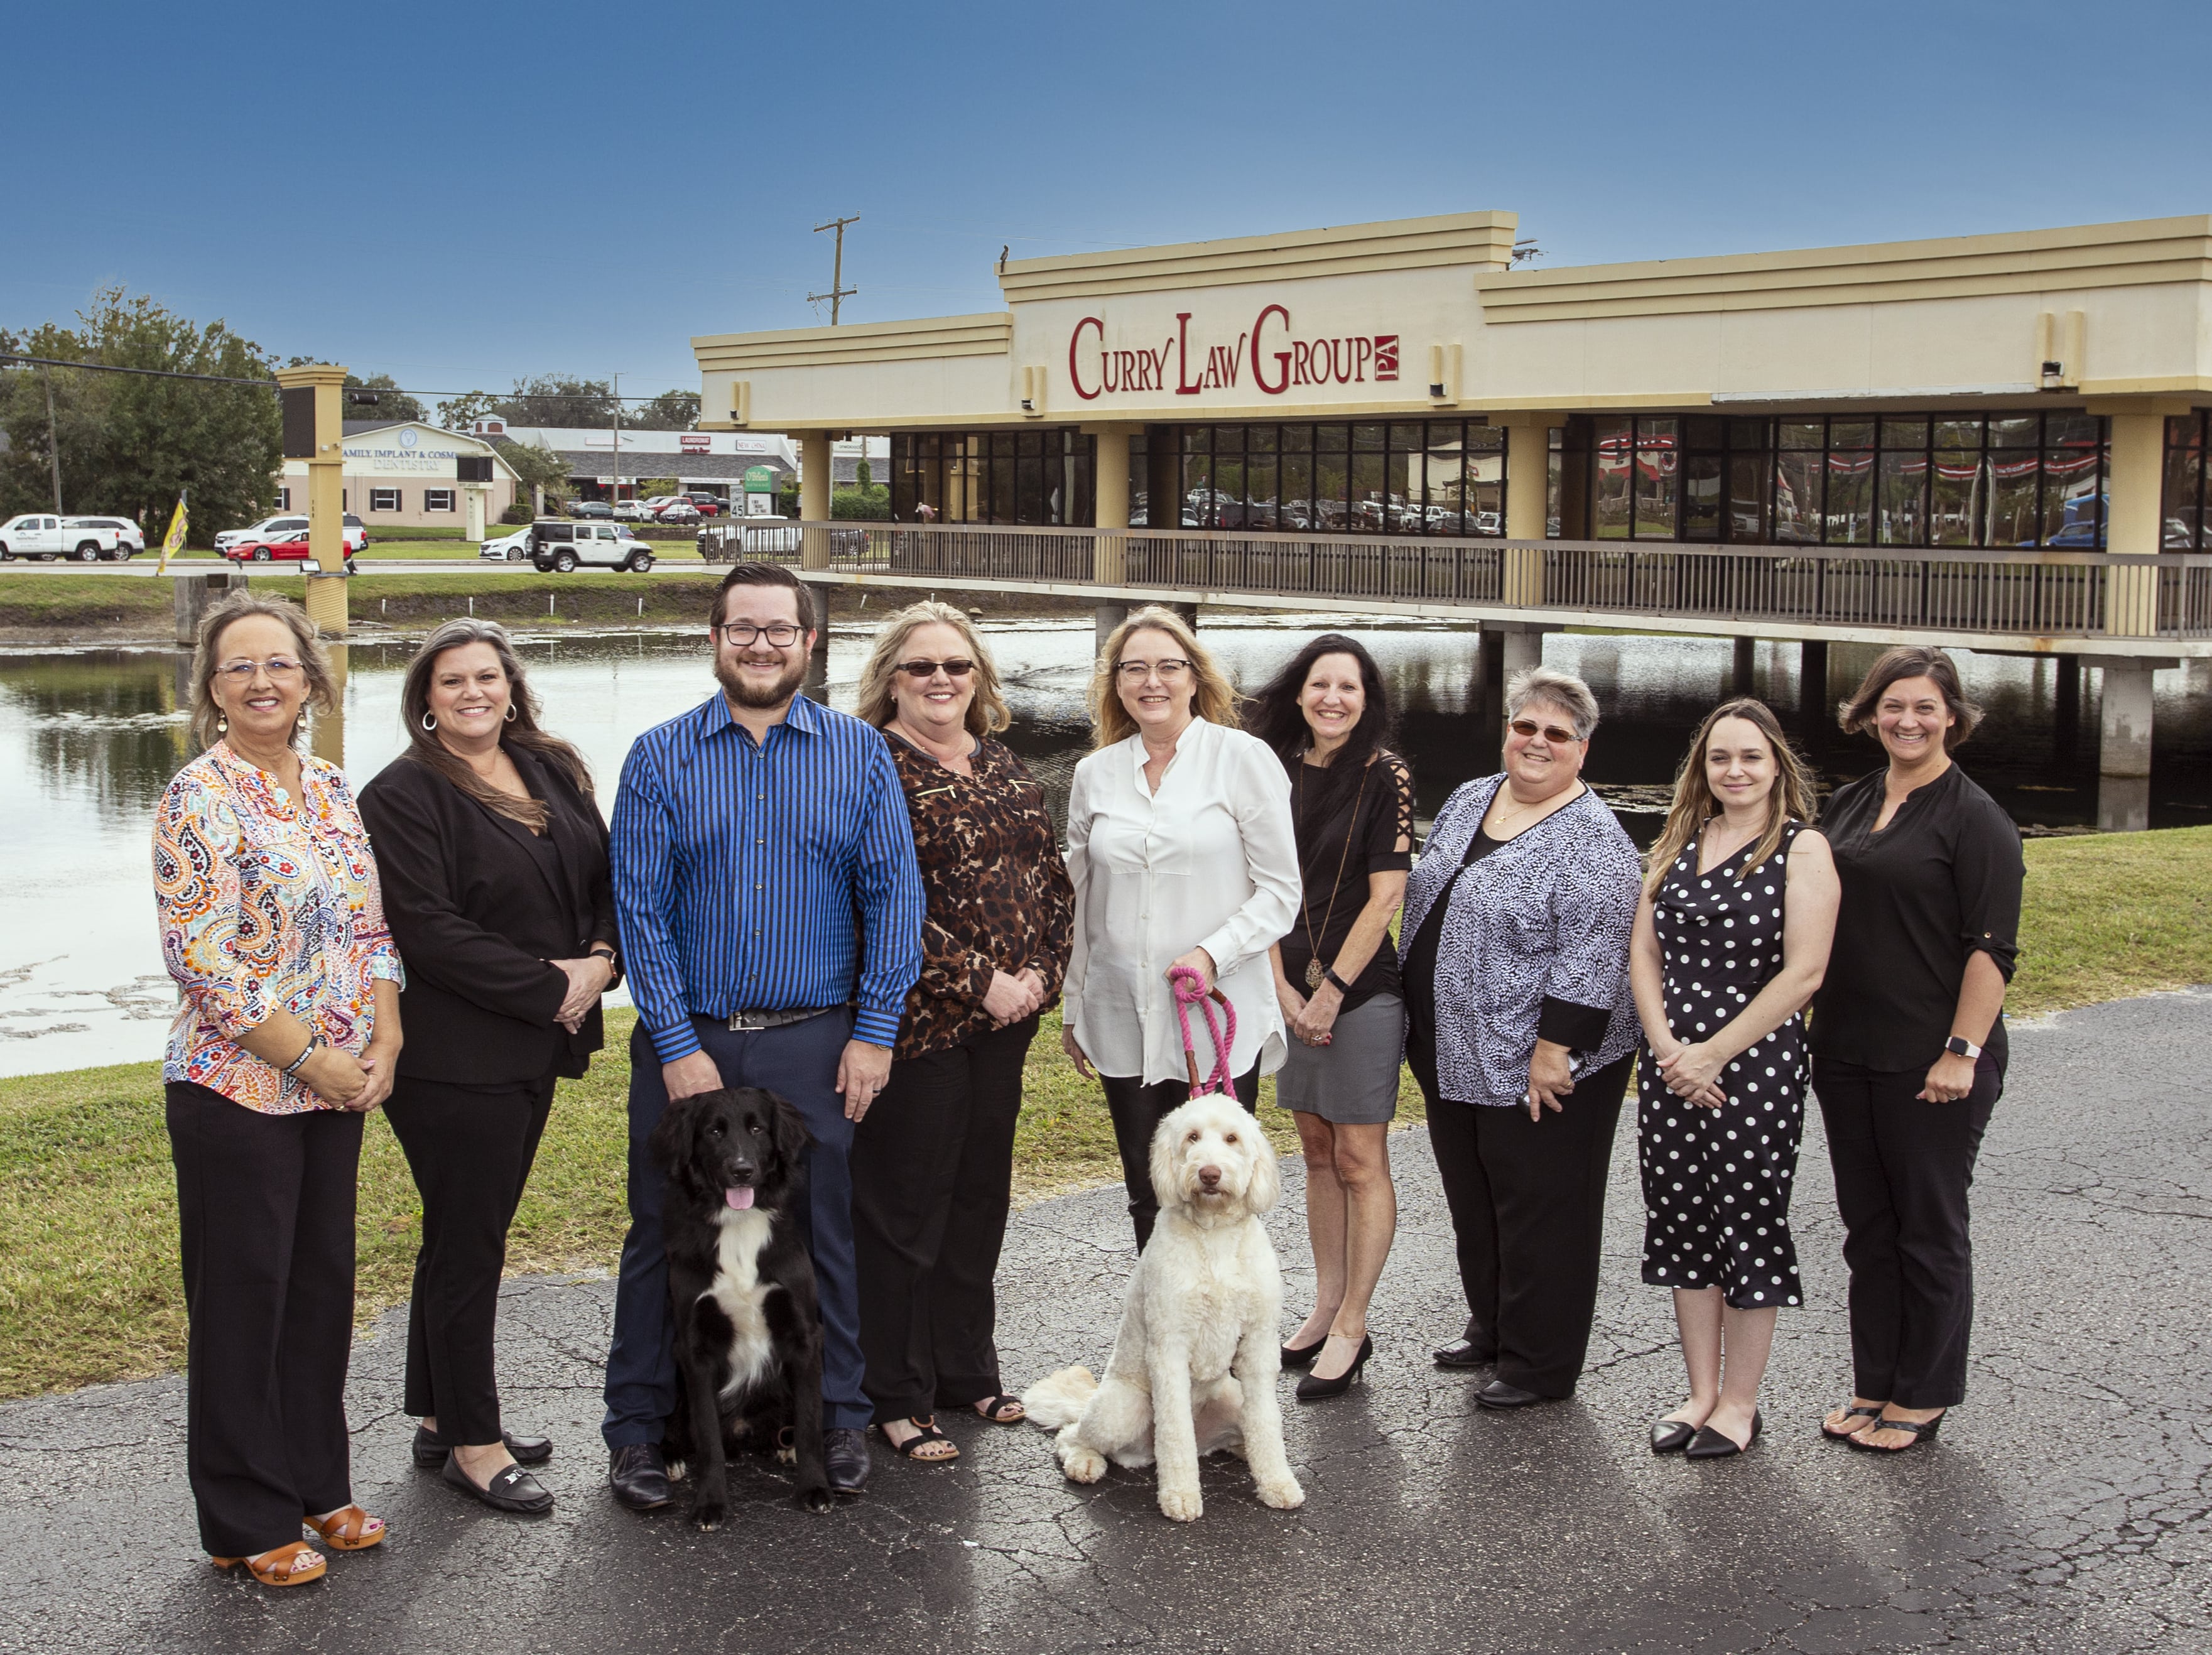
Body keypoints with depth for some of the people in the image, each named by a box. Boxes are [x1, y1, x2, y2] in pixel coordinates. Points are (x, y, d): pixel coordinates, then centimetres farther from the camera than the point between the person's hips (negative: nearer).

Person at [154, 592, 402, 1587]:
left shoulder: (331, 792, 9)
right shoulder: (199, 797, -12)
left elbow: (372, 929, 12)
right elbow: (198, 957, -17)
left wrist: (384, 1045, -2)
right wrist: (312, 1056, -15)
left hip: (339, 1087, 6)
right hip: (235, 1087, -6)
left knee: (323, 1282, 14)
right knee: (242, 1298, 4)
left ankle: (316, 1486, 29)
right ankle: (246, 1524, 16)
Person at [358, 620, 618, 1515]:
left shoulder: (552, 771, 11)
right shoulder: (402, 795, -11)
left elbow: (607, 875, 13)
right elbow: (431, 931, -18)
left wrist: (601, 958, -7)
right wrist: (552, 988, -17)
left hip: (535, 1045, 7)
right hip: (453, 1057, -7)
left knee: (471, 1234, 16)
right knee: (467, 1245, 1)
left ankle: (444, 1415, 28)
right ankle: (472, 1443, 11)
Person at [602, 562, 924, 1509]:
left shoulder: (861, 755, 3)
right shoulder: (660, 758, 1)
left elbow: (894, 895, 2)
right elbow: (640, 907, -2)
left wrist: (874, 1033, -4)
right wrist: (679, 1045, -9)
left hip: (817, 1042, 0)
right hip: (687, 1038, 0)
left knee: (826, 1234, 8)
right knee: (665, 1235, 6)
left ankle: (839, 1420, 23)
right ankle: (638, 1428, 19)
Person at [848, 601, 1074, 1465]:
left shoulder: (1004, 768, 13)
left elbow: (1053, 878, 14)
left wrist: (1040, 974, -2)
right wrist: (980, 981, -17)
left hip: (1005, 1022, 7)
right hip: (915, 1023, -7)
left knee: (979, 1197, 15)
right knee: (904, 1206, 2)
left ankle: (966, 1370, 29)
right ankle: (897, 1398, 12)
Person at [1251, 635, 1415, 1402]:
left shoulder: (1385, 777, -9)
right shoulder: (1278, 772, 6)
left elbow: (1385, 897, -12)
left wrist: (1331, 991, -13)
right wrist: (1283, 989, -2)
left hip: (1362, 992, -6)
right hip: (1293, 992, 6)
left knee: (1359, 1160, -1)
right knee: (1317, 1152, 13)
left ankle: (1351, 1327, 6)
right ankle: (1327, 1306, 23)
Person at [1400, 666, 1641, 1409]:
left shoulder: (1592, 840, -15)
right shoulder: (1469, 799, 8)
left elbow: (1589, 959, -20)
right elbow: (1424, 897, 17)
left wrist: (1553, 1052, -22)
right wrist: (1413, 1007, 17)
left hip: (1536, 1067, -7)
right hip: (1453, 1054, 8)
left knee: (1539, 1212, 4)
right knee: (1472, 1199, 18)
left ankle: (1542, 1362, 16)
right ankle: (1491, 1326, 35)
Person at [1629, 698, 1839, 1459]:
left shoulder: (1802, 849, -6)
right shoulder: (1679, 844, 10)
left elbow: (1802, 972, -13)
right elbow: (1644, 954, 7)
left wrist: (1714, 1053, -15)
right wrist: (1667, 1045, -8)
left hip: (1756, 1066, -5)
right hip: (1671, 1070, 5)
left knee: (1748, 1225, 3)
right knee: (1682, 1225, 10)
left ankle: (1740, 1403, 16)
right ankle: (1702, 1391, 23)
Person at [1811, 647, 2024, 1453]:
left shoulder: (1973, 818, -8)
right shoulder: (1847, 806, 11)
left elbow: (1992, 949, -13)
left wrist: (1962, 1052, -18)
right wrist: (1808, 1027, 13)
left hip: (1930, 1065, -6)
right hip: (1847, 1054, 6)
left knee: (1930, 1227, 5)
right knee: (1868, 1226, 14)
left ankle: (1923, 1398, 17)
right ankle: (1874, 1383, 26)